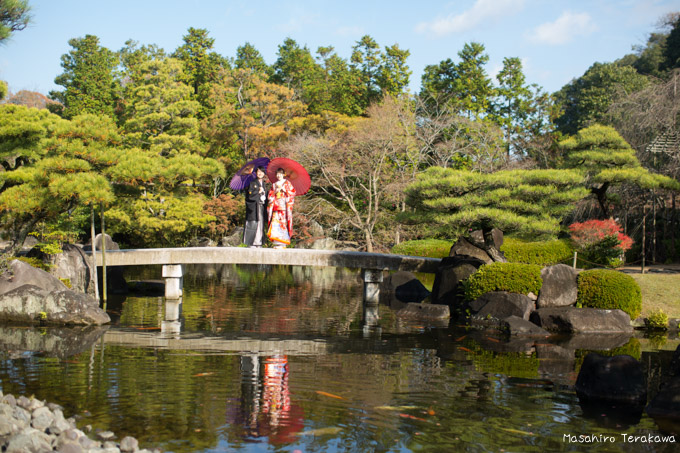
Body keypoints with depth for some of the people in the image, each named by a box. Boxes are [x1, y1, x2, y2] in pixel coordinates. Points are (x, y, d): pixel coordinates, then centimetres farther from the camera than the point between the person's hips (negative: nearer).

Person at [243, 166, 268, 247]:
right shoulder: (252, 183, 2)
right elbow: (249, 194, -9)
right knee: (253, 225, -10)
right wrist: (258, 191, -7)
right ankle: (251, 244, -8)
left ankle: (259, 243, 5)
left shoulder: (264, 184, 19)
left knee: (261, 225, 2)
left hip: (262, 206, 6)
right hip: (254, 207, -6)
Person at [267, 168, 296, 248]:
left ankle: (282, 243, -12)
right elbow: (270, 195, 17)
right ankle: (277, 243, -6)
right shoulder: (274, 184, 20)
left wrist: (284, 190, -9)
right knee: (275, 222, -7)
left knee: (283, 223, -11)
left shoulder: (287, 183, 8)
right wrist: (275, 191, -1)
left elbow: (292, 193, 0)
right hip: (276, 207, 4)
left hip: (284, 206, -4)